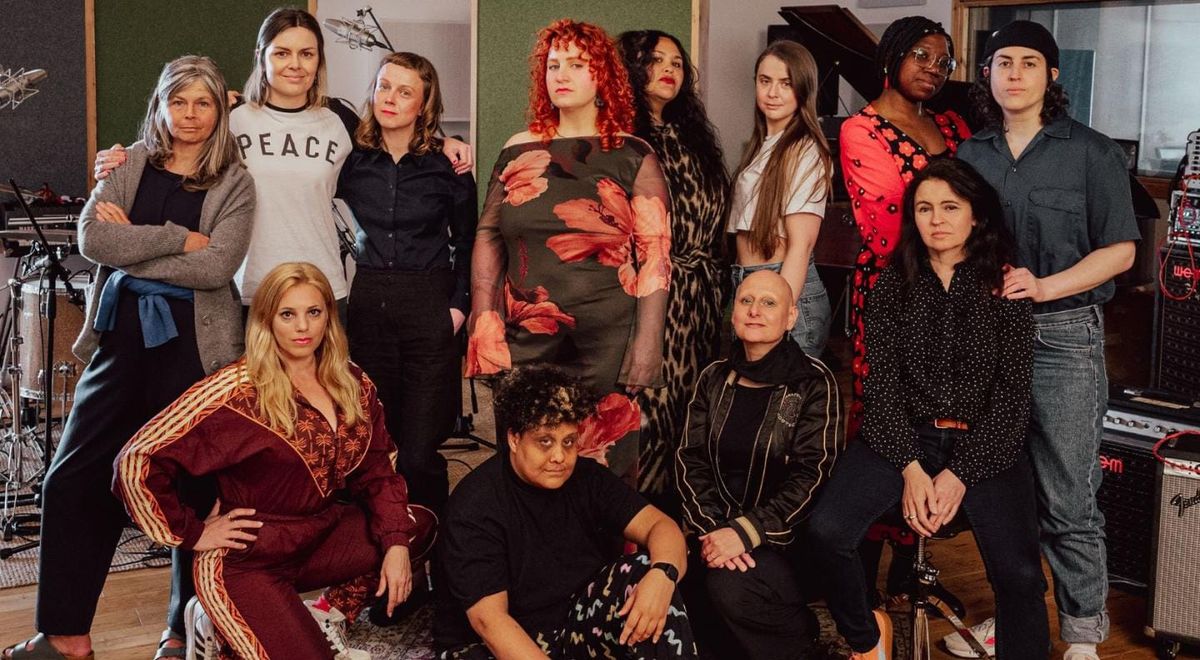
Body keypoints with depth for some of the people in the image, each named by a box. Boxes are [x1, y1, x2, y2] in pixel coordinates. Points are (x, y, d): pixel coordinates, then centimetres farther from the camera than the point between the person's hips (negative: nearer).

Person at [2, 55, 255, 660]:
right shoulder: (130, 164, 10)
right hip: (124, 335, 3)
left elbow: (217, 266, -13)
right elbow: (92, 236, -5)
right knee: (73, 480, 3)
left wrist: (130, 248, -8)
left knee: (193, 485, 3)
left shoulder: (234, 182, 2)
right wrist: (176, 238, -12)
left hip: (195, 343, -3)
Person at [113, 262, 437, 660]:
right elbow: (136, 462, -19)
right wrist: (191, 534, -14)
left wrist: (396, 542, -9)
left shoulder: (352, 384, 2)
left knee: (421, 527, -8)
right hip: (246, 560, -6)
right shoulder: (239, 392, -17)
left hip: (322, 535, 6)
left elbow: (376, 470, 5)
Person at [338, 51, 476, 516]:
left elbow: (466, 241, 10)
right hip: (366, 307, 2)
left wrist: (460, 304, 2)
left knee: (419, 454, -7)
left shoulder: (447, 164, 3)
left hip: (429, 309, -2)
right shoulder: (353, 159, 6)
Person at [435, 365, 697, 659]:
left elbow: (659, 524, -8)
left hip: (576, 627, 5)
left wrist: (662, 573, -32)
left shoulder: (587, 477, -1)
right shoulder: (475, 505, -17)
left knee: (647, 573, -18)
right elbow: (489, 618, -23)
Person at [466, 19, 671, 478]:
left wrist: (648, 344, -10)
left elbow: (656, 254, -4)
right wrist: (484, 323, 1)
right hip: (524, 342, 3)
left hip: (607, 346, -3)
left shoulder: (633, 157, 1)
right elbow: (488, 236, 11)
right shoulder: (519, 150, 10)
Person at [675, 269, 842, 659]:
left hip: (789, 539, -4)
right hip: (722, 529, 5)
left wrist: (747, 532, -21)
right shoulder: (714, 379, 10)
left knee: (732, 587, -33)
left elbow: (811, 475, -11)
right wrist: (712, 530, -14)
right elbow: (690, 461, 4)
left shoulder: (813, 382, -4)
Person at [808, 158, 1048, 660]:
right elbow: (882, 383, 0)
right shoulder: (893, 286, 5)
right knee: (827, 531, -21)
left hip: (985, 444, -1)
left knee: (1019, 575, -24)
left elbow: (1011, 394, -3)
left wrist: (961, 474, -13)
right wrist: (910, 468, -12)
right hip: (904, 434, 2)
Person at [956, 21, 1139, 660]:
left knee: (1068, 499, -3)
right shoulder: (971, 156, 12)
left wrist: (1044, 286, -16)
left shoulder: (1091, 152, 0)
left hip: (1063, 335, -4)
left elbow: (1119, 250, -3)